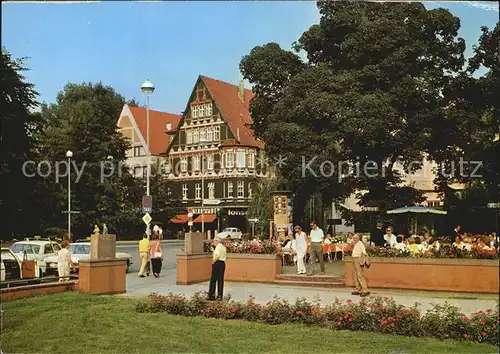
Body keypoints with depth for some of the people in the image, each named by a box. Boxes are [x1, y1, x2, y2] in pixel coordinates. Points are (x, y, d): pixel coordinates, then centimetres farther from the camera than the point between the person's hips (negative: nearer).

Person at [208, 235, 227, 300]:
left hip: (217, 263, -9)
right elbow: (222, 256, 13)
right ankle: (220, 295, 13)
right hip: (223, 263, 9)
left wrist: (213, 261, -12)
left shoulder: (218, 246, -13)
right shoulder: (223, 247, 16)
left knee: (213, 280, -3)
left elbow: (216, 255, -25)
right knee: (221, 280, 10)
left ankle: (212, 295, -3)